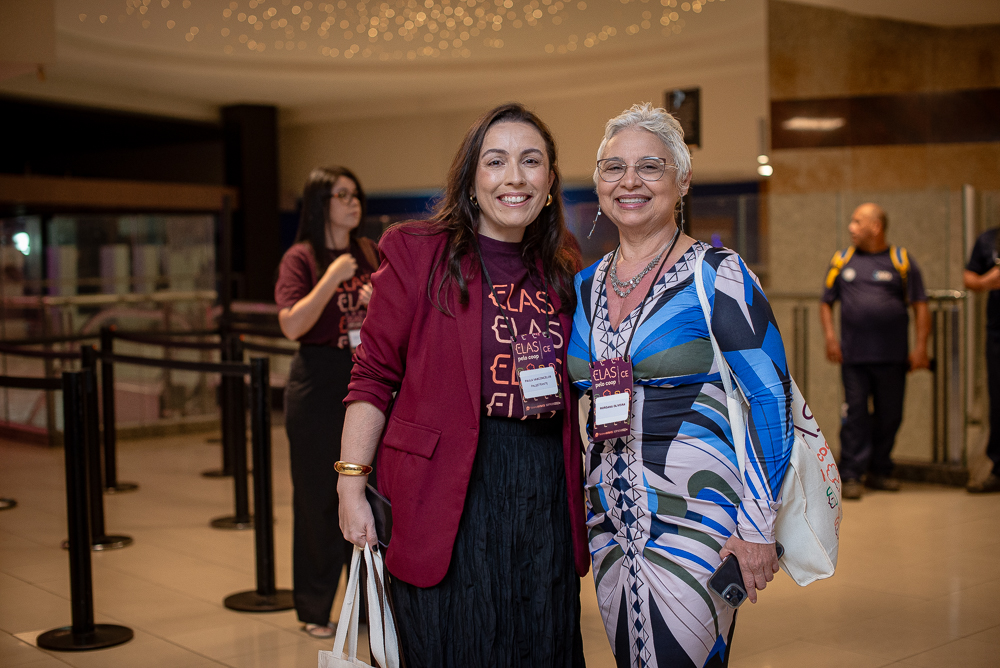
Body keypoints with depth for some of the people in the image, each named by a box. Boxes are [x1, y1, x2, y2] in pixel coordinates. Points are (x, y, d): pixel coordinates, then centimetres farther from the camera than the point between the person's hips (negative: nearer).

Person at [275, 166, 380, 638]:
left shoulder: (371, 253, 9)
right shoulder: (301, 258, -7)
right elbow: (292, 326, -18)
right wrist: (330, 280, -22)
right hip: (318, 384, -5)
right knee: (318, 496, 3)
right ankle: (315, 609, 17)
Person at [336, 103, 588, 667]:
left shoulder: (564, 273, 11)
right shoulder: (418, 252, -4)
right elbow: (374, 376, -5)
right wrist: (352, 485, -10)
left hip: (546, 493, 5)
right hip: (448, 492, -4)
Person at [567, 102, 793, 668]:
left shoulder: (717, 277, -9)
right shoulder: (586, 286, 9)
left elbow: (772, 398, -11)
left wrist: (758, 528, -14)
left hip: (695, 520, -6)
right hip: (610, 524, 6)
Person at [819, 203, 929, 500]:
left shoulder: (901, 261, 4)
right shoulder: (842, 260, 10)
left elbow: (920, 306, 3)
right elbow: (826, 303, 14)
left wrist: (920, 347, -4)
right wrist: (830, 336, -1)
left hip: (892, 356, 0)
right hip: (853, 355, 0)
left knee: (889, 415, 7)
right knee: (855, 414, -2)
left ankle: (879, 471, 21)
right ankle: (851, 475, 2)